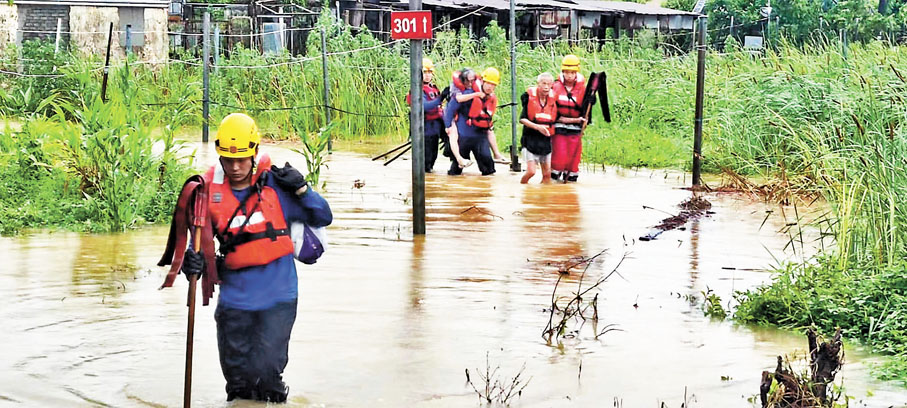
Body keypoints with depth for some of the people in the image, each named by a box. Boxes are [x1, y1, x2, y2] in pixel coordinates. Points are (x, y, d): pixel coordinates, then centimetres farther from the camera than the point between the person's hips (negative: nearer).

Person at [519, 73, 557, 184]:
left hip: (546, 140, 4)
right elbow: (522, 119, -9)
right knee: (531, 171, -11)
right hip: (531, 139, -4)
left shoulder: (553, 98, 2)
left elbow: (556, 119, 12)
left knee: (547, 174, 5)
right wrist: (538, 127, -21)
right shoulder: (529, 96, -7)